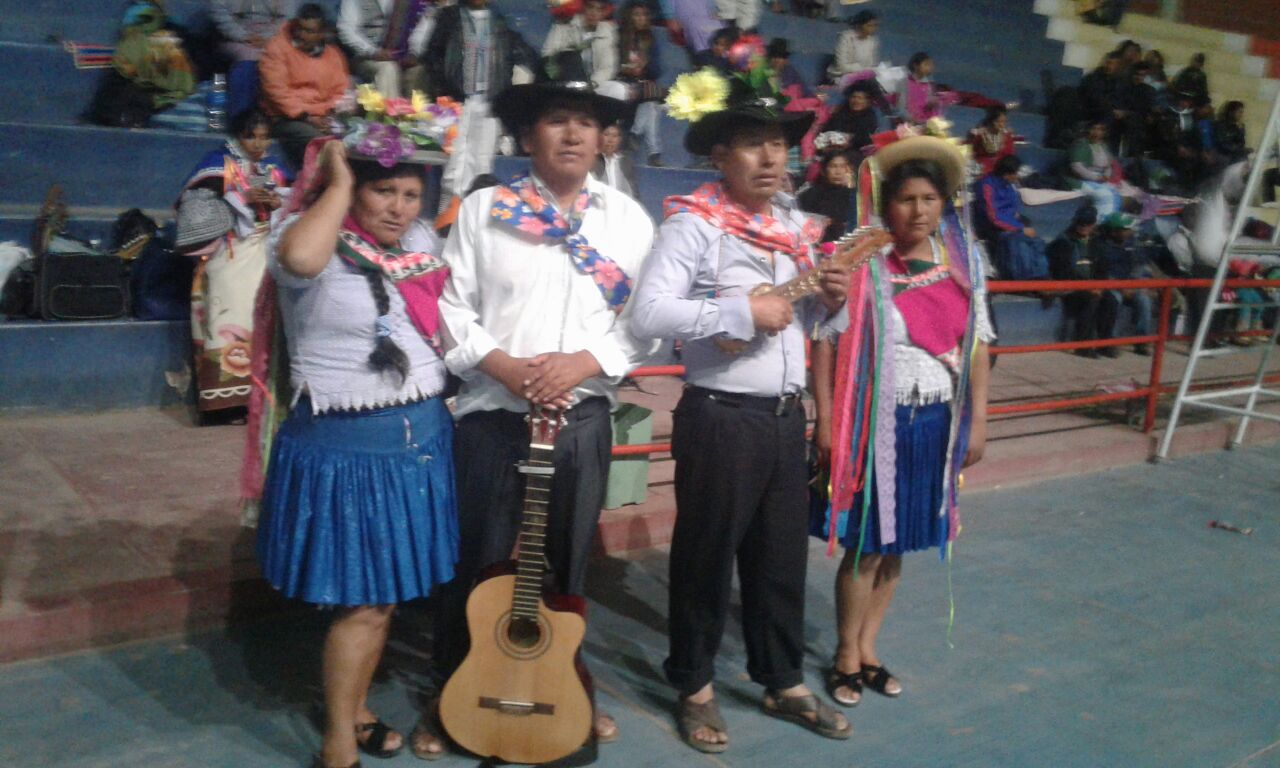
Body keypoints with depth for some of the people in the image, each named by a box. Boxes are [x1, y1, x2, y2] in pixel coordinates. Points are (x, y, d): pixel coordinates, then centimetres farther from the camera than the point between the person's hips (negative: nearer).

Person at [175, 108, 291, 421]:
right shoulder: (217, 162, 4)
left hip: (267, 255, 4)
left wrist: (278, 203, -9)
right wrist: (242, 199, -14)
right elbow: (196, 208, -7)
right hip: (229, 257, -4)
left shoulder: (276, 168, 17)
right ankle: (227, 397, -15)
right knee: (232, 316, -13)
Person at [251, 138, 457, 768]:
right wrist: (338, 183, -23)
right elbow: (298, 258, -37)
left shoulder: (422, 241, 9)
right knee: (365, 599, -1)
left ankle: (354, 710, 35)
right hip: (346, 445, -7)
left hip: (422, 436, 7)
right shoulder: (319, 243, -12)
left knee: (386, 594, 16)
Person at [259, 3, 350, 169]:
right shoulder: (277, 47, -2)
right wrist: (306, 117, -17)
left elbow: (340, 91, 14)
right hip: (286, 118, -4)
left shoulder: (334, 55, 12)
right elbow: (276, 89, -10)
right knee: (314, 139, -34)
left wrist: (332, 115, -8)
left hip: (321, 117, 4)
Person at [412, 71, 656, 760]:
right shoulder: (482, 211, 1)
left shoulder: (628, 219, 5)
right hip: (491, 413, -1)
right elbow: (449, 307, -2)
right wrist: (503, 365, -16)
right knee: (478, 562, 7)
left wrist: (585, 363, -13)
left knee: (565, 562, 14)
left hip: (583, 416, 2)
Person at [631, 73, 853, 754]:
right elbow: (649, 314, -23)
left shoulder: (797, 226, 10)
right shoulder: (694, 222, -11)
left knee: (782, 554, 17)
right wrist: (742, 312, -24)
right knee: (706, 554, 8)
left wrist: (829, 301, -2)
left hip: (785, 414, 7)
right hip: (719, 416, -6)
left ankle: (784, 683, 33)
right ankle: (695, 687, 27)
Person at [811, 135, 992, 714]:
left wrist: (977, 421, 6)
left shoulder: (964, 266, 5)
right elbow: (827, 343, -11)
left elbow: (977, 346, 9)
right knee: (865, 546, 3)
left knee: (896, 543, 13)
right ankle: (847, 657, 22)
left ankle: (868, 648, 30)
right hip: (874, 422, -4)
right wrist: (826, 421, -14)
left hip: (935, 423, 5)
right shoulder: (861, 265, -10)